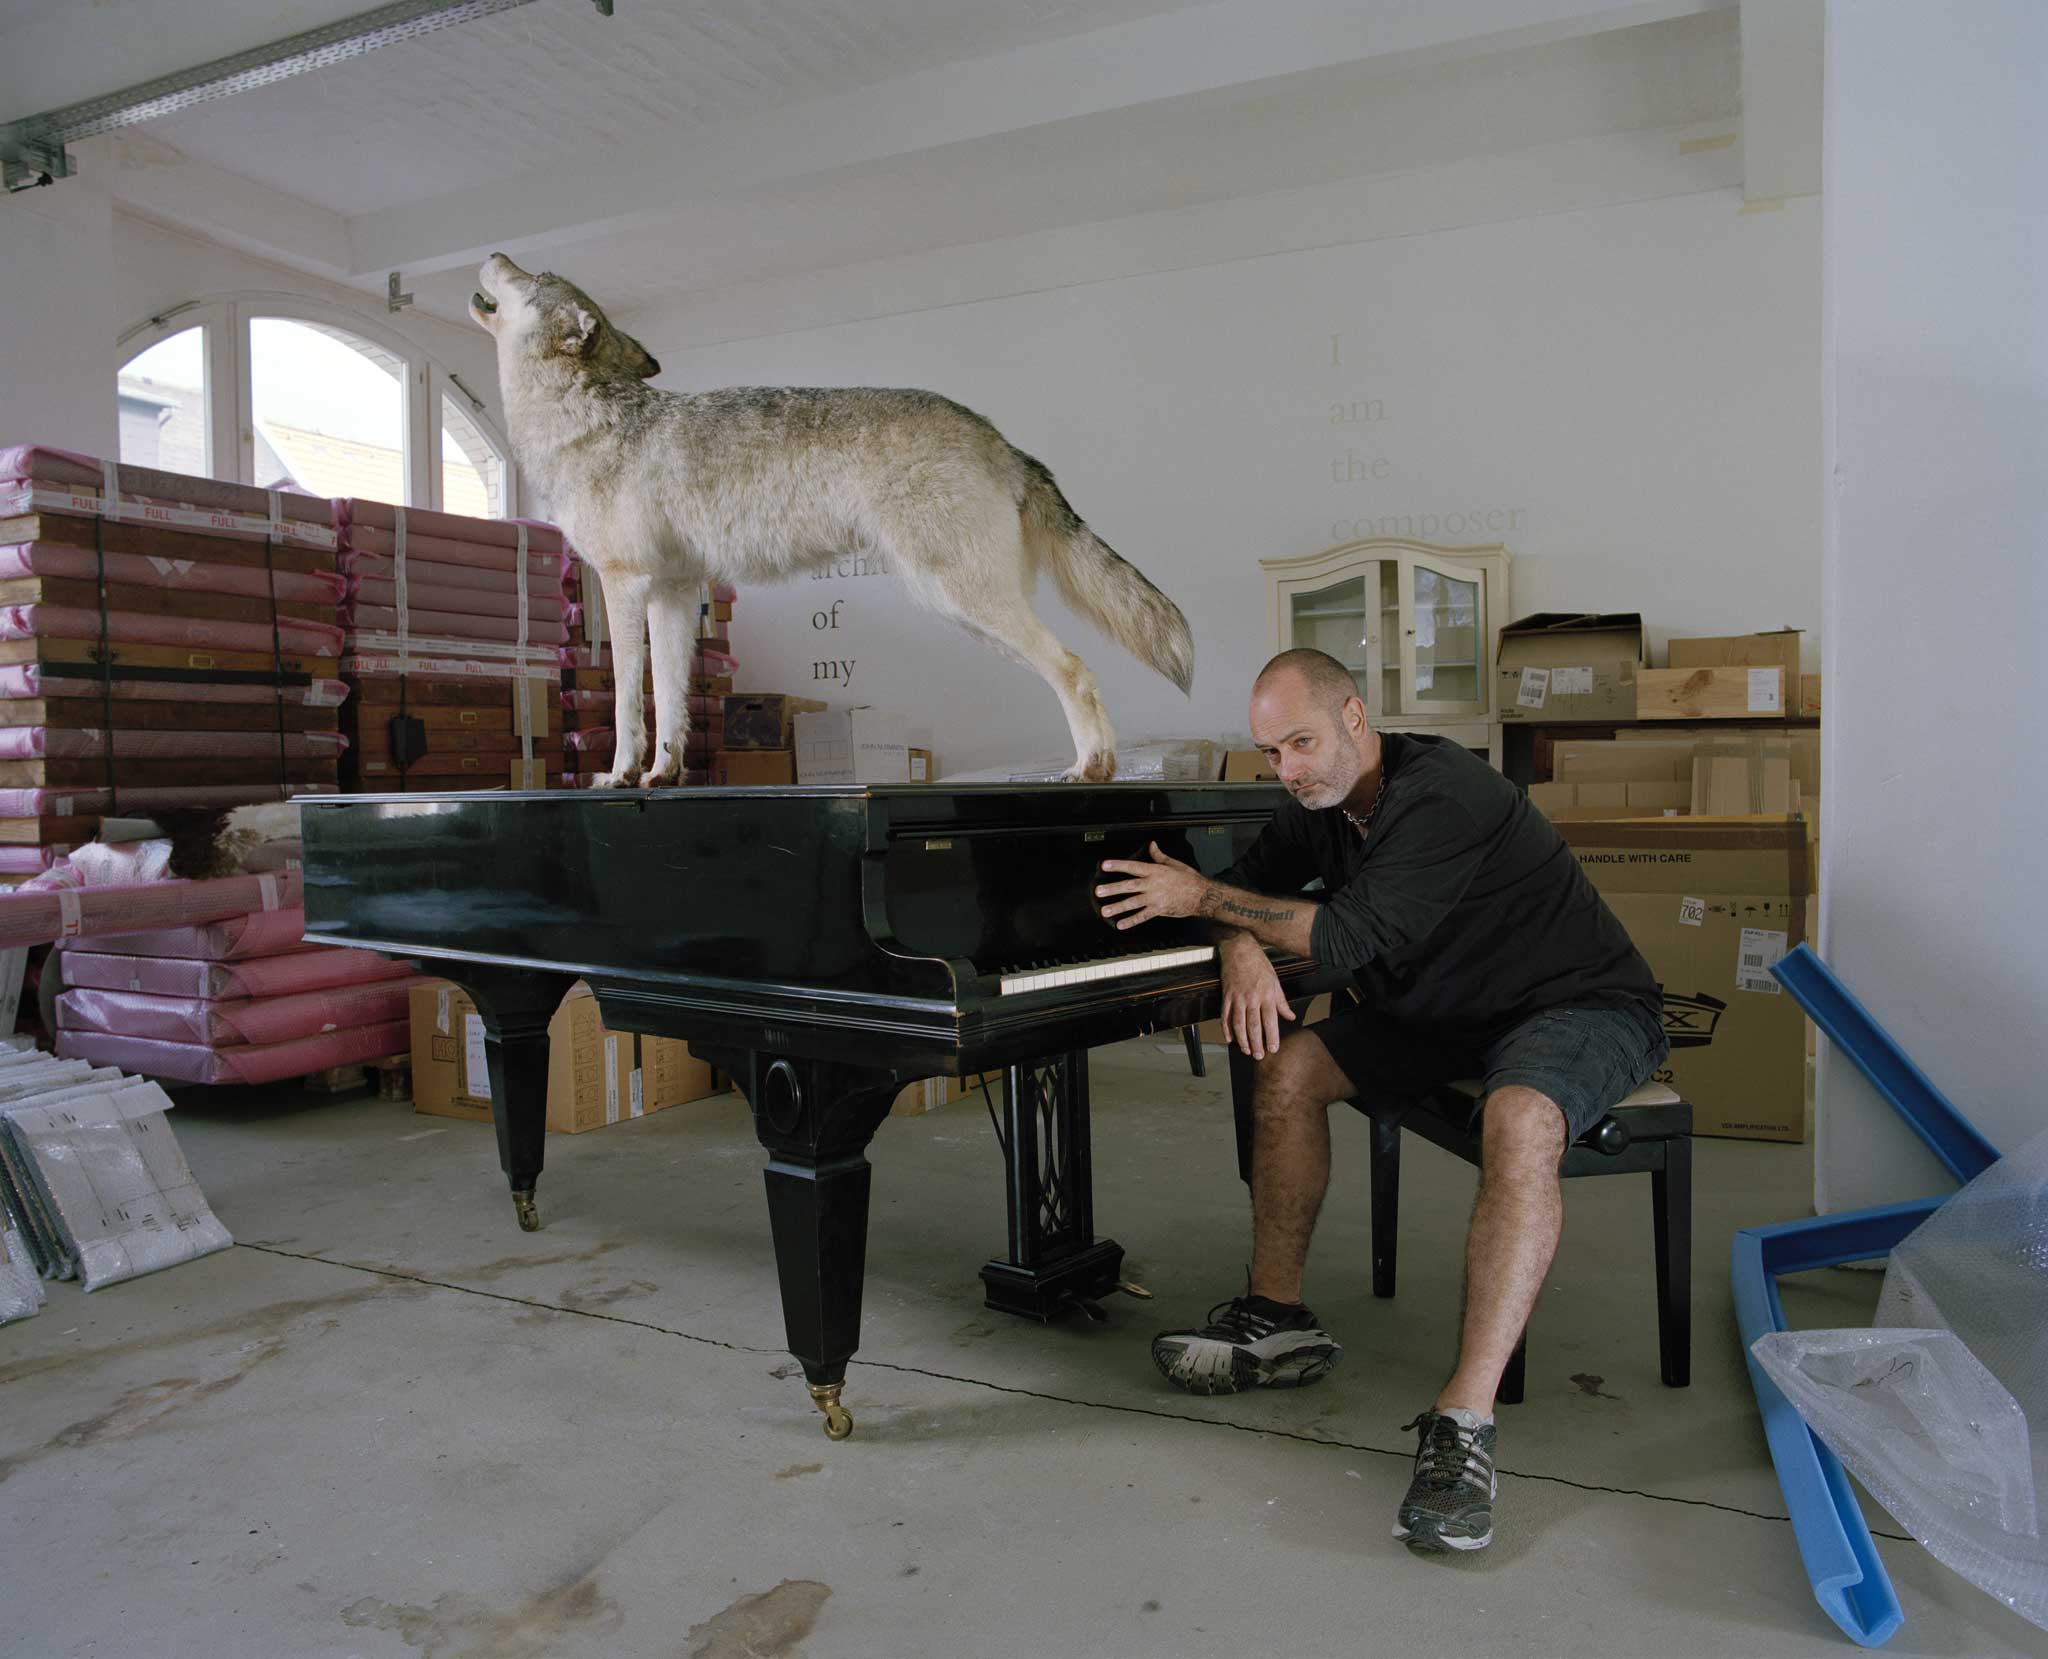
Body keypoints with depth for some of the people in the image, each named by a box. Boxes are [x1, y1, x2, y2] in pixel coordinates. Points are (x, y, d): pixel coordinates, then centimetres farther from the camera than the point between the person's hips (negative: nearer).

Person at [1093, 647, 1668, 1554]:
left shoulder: (1440, 792, -27)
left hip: (1580, 1005, -8)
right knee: (1287, 1064, -6)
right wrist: (1242, 951, -16)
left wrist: (1201, 896, -21)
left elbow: (1348, 934, -29)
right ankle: (1278, 1318, 4)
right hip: (1446, 1014, 8)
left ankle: (1463, 1421, -38)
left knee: (1519, 1122, -39)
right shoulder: (1324, 802, 0)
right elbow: (1247, 884, 9)